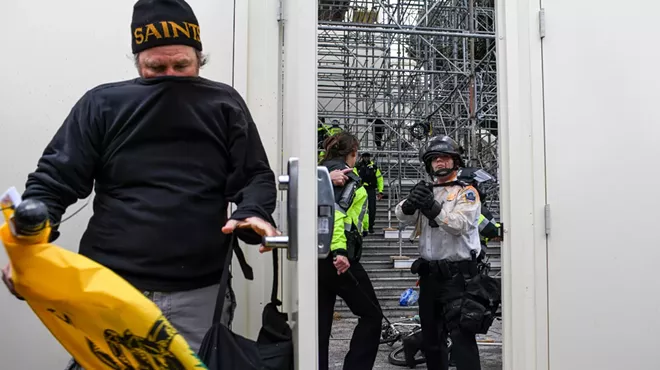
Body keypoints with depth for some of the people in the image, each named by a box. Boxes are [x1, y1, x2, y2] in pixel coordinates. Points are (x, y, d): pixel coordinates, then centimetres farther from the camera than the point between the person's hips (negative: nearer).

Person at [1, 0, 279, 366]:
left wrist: (254, 213, -18)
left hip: (199, 293, 0)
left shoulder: (224, 105, 7)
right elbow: (55, 179, 1)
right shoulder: (101, 105, 5)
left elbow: (255, 176, 4)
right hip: (110, 288, 0)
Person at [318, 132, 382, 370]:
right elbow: (334, 210, -21)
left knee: (321, 322, 11)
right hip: (339, 259, -8)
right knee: (371, 315, 5)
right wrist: (339, 250, -28)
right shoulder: (346, 176, -7)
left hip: (316, 257, 8)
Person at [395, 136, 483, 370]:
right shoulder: (427, 192, 14)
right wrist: (410, 202, -23)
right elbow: (402, 217, -1)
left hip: (456, 275, -6)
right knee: (430, 336, 16)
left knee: (461, 336, -10)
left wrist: (433, 209, -31)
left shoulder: (466, 192, -2)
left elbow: (461, 224, -19)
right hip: (429, 273, 6)